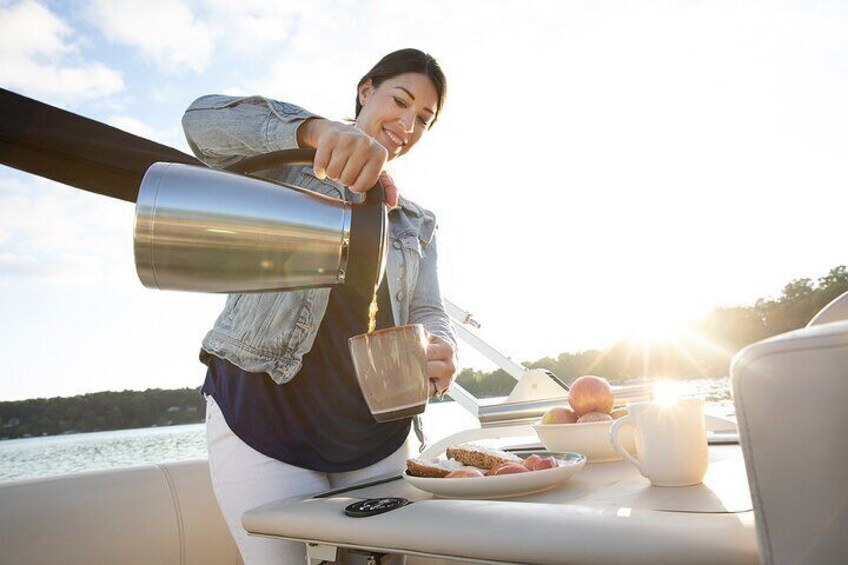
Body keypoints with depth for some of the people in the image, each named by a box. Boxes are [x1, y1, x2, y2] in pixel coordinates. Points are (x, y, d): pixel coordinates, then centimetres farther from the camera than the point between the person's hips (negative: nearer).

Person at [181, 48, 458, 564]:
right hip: (262, 424, -4)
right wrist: (318, 129, -37)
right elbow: (204, 120, -18)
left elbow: (428, 313, 5)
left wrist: (439, 354, -21)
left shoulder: (417, 224, 15)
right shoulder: (286, 165, 1)